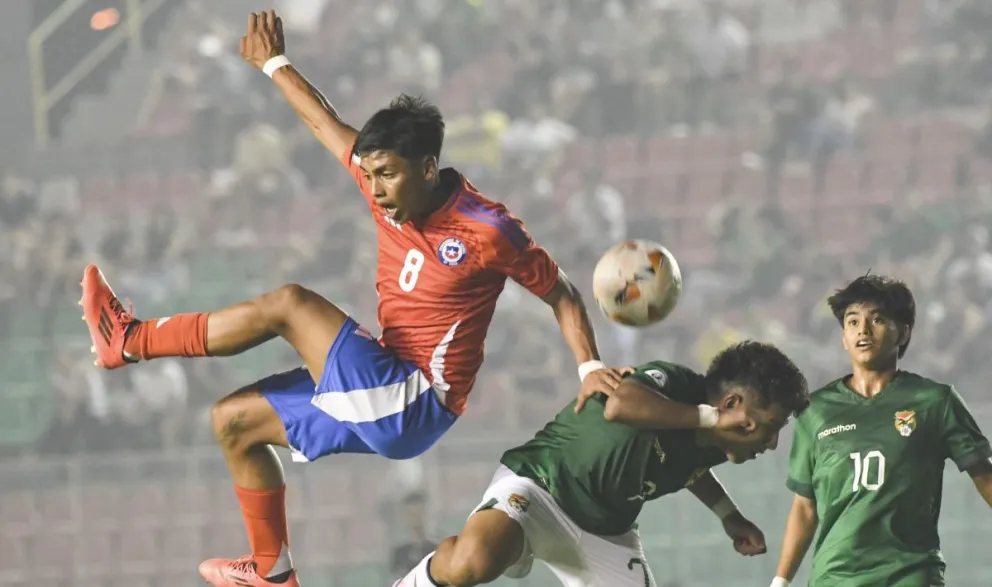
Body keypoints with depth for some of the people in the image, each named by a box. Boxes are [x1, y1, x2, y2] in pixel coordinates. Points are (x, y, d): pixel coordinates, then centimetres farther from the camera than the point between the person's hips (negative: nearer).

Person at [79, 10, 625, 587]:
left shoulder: (486, 230, -18)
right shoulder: (390, 187, 0)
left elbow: (561, 294, -8)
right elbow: (327, 124, 14)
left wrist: (590, 368, -19)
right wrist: (275, 65, 22)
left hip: (415, 409, -9)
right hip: (378, 399, 9)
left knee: (288, 304, -18)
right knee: (235, 420, 13)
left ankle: (130, 342, -6)